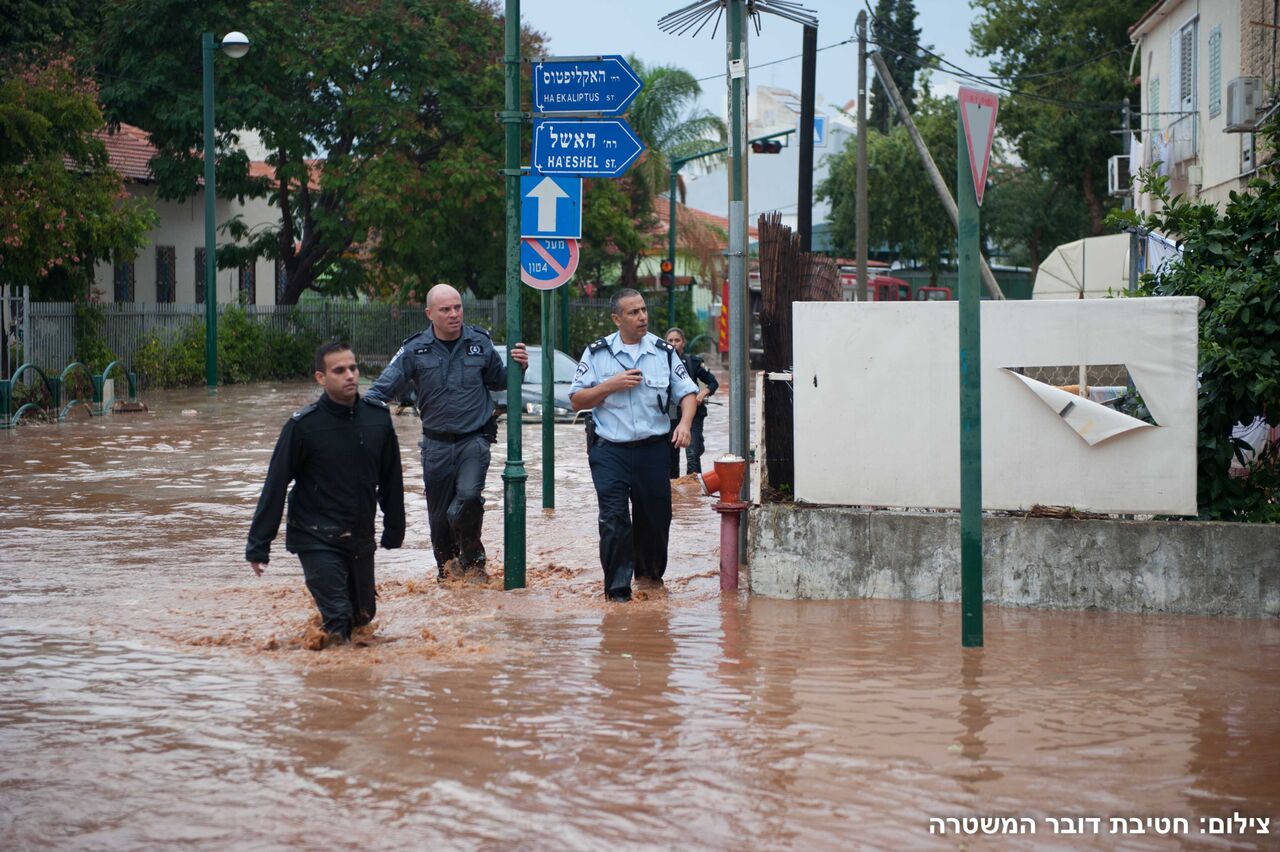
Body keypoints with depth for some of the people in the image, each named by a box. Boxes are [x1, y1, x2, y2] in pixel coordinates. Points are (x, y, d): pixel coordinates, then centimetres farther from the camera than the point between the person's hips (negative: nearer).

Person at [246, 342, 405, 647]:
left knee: (363, 616, 15)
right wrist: (258, 545, -7)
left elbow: (391, 481, 10)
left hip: (361, 540, 5)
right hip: (316, 540, -5)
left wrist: (394, 530, 16)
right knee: (338, 617, -15)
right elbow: (275, 487, -8)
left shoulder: (378, 416, -2)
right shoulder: (303, 425, -13)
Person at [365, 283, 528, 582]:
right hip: (437, 443, 1)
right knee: (439, 513, 9)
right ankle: (446, 570, 32)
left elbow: (498, 381, 16)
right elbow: (384, 388, -4)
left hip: (474, 439, -1)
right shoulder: (415, 350, -3)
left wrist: (517, 367, -4)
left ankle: (472, 561, 1)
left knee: (468, 496, -23)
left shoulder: (480, 343, 0)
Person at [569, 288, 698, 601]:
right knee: (614, 518, -11)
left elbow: (686, 392, 9)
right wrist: (611, 385, -11)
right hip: (610, 450, -2)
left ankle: (649, 572, 35)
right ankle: (617, 587, -8)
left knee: (655, 514, 10)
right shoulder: (597, 353, 3)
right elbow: (577, 400, 2)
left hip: (652, 449, 2)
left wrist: (685, 423, -11)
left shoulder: (664, 351, 6)